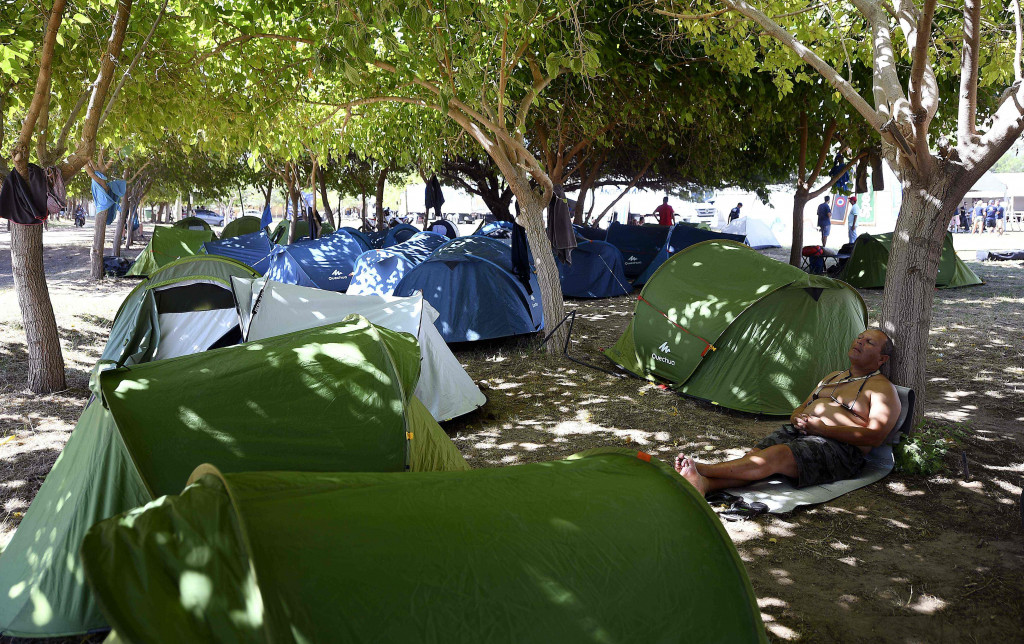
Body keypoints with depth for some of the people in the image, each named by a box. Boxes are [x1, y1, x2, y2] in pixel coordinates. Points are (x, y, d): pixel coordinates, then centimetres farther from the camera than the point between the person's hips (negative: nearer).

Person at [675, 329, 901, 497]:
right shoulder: (833, 377, 29)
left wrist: (821, 428, -16)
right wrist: (797, 418, 3)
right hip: (797, 432, 7)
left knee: (778, 455, -34)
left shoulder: (882, 388, 5)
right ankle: (703, 484, -49)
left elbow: (875, 435, -10)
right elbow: (802, 407, 31)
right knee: (756, 454, -24)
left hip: (838, 447, -7)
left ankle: (701, 469, -48)